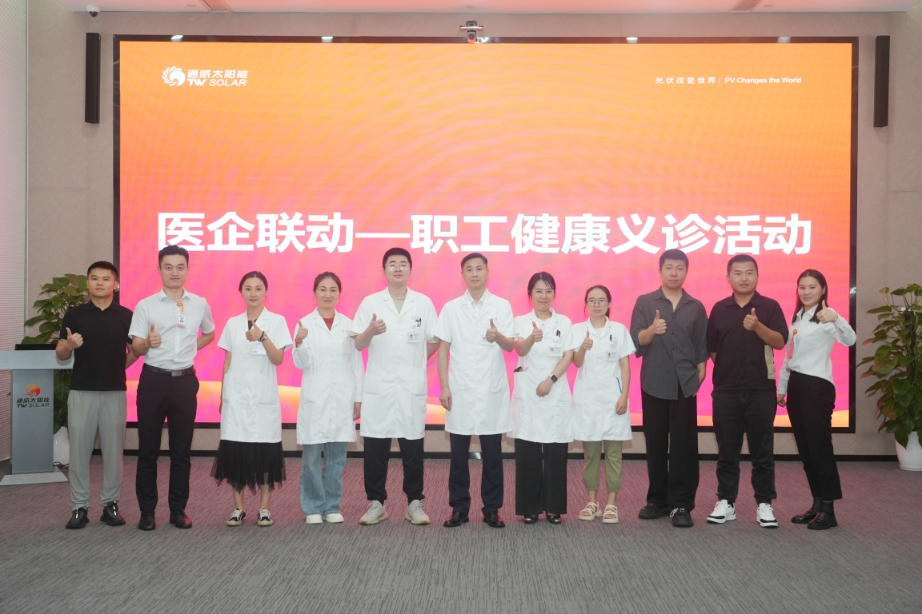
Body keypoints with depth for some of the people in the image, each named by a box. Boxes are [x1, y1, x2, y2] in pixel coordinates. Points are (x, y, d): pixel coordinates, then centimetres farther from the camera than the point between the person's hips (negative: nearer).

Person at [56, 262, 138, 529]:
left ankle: (110, 504, 15)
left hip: (115, 392, 0)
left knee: (113, 451, 5)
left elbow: (134, 352, 10)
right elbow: (60, 354, 2)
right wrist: (69, 345, -17)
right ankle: (79, 507, 10)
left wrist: (116, 366, -1)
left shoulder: (126, 316, 3)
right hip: (81, 391, 0)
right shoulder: (74, 314, 2)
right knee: (79, 450, 2)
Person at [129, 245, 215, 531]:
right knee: (148, 449, 3)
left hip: (185, 381, 2)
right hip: (153, 380, -2)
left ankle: (178, 509, 16)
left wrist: (190, 348, 8)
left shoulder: (200, 304, 5)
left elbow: (209, 334, 23)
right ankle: (147, 511, 11)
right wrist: (148, 342, -25)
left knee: (181, 449, 7)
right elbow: (136, 347, -4)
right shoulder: (145, 306, -2)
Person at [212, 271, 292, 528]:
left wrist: (262, 337, -25)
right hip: (236, 396, 2)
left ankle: (264, 508, 7)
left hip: (264, 396, -2)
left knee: (265, 451, -2)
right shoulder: (232, 323, 9)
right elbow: (227, 363, 11)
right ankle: (238, 508, 10)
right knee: (235, 451, 1)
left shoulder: (277, 321, 0)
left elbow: (278, 359, -9)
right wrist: (222, 396, 8)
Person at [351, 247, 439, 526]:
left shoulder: (424, 303, 4)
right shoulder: (370, 302, 2)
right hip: (378, 386, 0)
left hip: (412, 386, 0)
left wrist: (413, 362, 6)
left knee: (412, 447, 4)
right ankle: (376, 502, 13)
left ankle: (415, 502, 13)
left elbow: (434, 342, 10)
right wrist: (371, 331, -20)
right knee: (375, 448, 2)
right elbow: (358, 344, -1)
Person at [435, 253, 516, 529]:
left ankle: (492, 509, 12)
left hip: (492, 390, -1)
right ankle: (459, 508, 13)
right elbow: (443, 349, 4)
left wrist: (498, 336, -29)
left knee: (492, 454, 3)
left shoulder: (502, 306, 2)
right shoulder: (451, 308, 4)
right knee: (459, 453, 4)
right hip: (460, 390, 1)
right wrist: (444, 386, -3)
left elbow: (511, 346, -6)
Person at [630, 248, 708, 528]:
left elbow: (702, 347, 10)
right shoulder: (644, 302, 3)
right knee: (655, 444, 6)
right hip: (654, 384, 0)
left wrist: (700, 377, 2)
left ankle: (681, 505, 2)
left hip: (685, 385, 0)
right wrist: (651, 330, -26)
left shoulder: (696, 307, 8)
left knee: (684, 445, -2)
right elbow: (636, 342, -6)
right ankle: (657, 500, 17)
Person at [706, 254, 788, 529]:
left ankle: (764, 504, 11)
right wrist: (723, 368, 4)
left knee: (762, 451, 3)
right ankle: (725, 502, 15)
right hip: (726, 390, 2)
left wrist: (757, 326, -29)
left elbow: (780, 341, -14)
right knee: (727, 451, 7)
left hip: (761, 389, -2)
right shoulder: (719, 309, 6)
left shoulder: (769, 306, 0)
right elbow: (710, 347, 10)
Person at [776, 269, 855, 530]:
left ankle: (828, 510, -2)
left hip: (817, 386, -8)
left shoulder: (825, 316, -10)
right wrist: (781, 387, 18)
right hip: (796, 385, 8)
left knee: (819, 446, -7)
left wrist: (836, 319, -48)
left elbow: (849, 340, -30)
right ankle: (817, 504, 17)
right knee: (805, 448, 10)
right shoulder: (796, 318, 15)